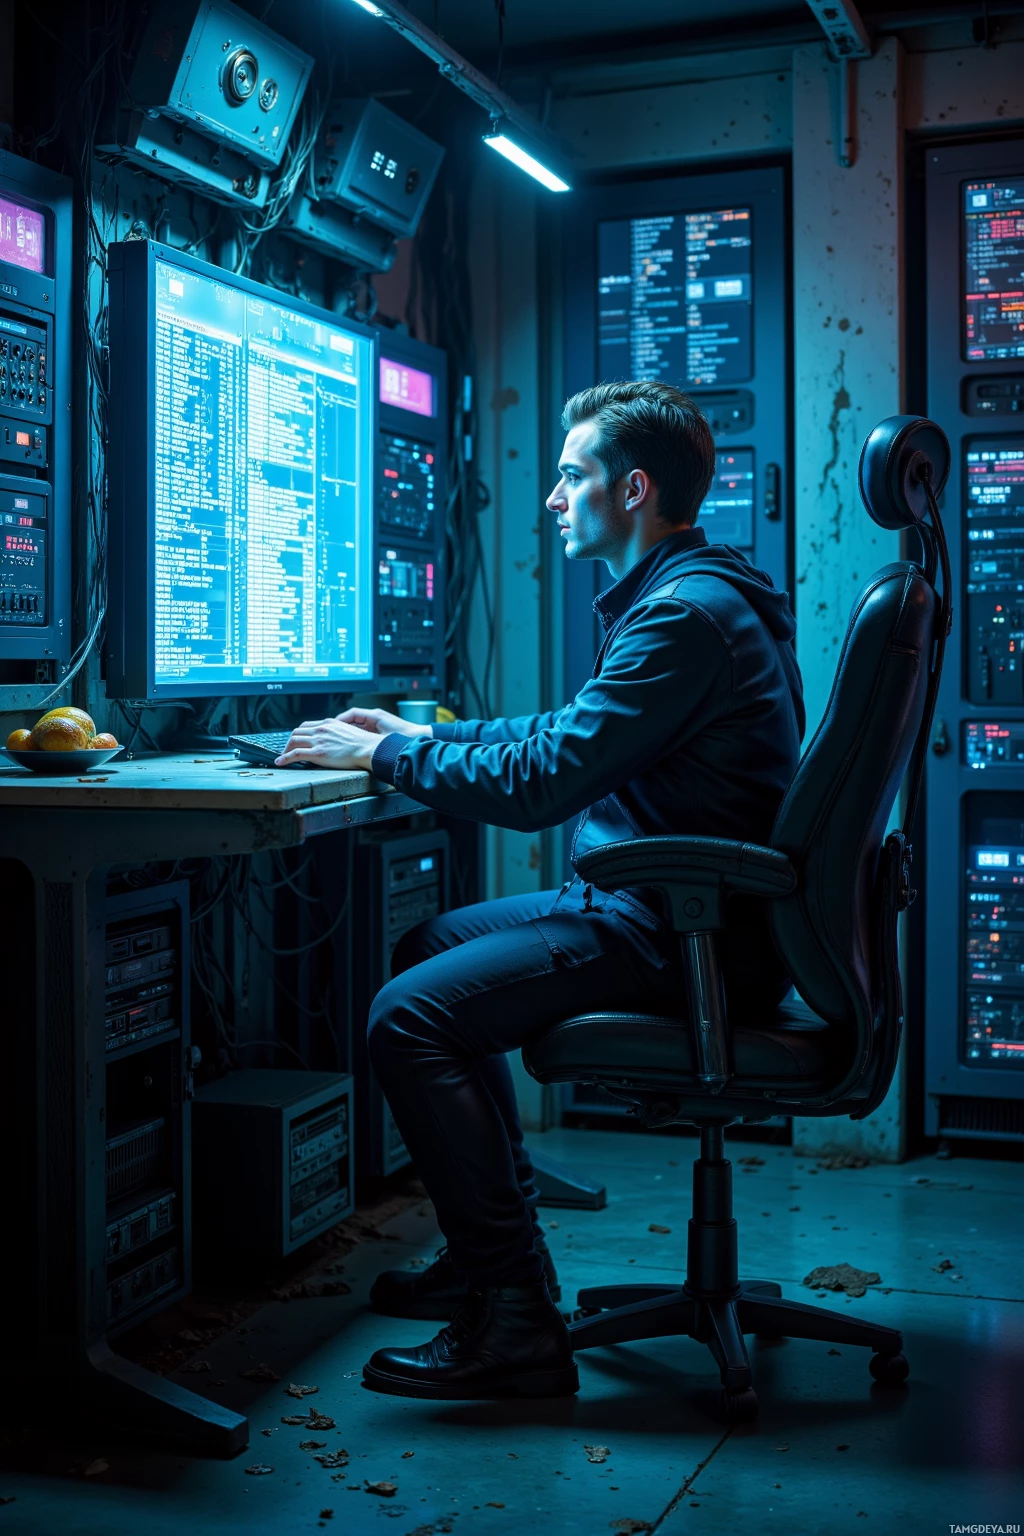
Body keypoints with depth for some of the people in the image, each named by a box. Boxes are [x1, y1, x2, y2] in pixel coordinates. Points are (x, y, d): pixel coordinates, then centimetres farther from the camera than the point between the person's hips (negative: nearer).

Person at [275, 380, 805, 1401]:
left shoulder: (684, 613, -18)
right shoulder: (684, 595, 17)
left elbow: (540, 781, -22)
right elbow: (570, 735, 27)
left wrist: (383, 756, -9)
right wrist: (424, 736, 21)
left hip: (680, 932, -11)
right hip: (675, 906, 11)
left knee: (409, 1017, -18)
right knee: (431, 948, 21)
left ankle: (514, 1327, -11)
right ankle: (493, 1252, 24)